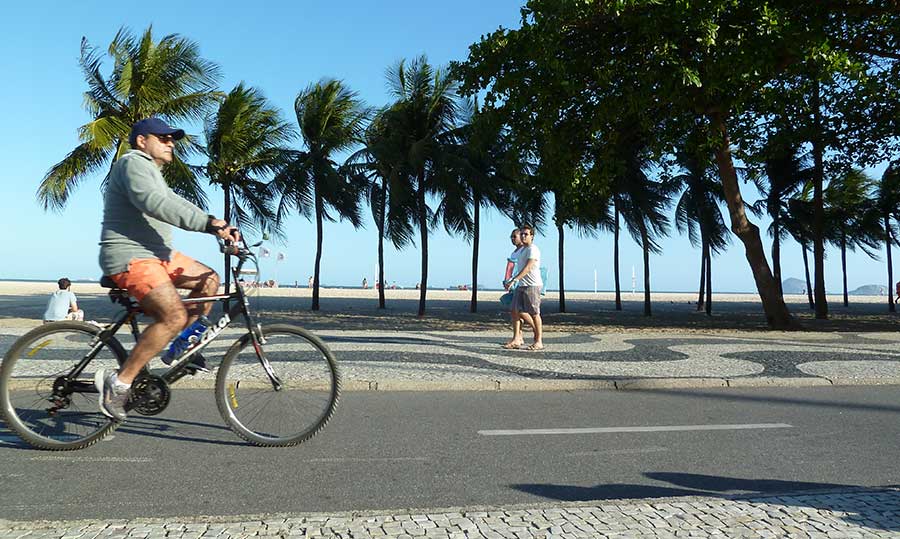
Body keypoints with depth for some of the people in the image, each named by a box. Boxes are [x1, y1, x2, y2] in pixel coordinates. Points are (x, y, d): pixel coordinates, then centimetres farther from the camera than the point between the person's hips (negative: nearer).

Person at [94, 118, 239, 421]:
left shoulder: (151, 172, 25)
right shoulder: (133, 163, -9)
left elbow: (176, 205, 21)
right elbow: (153, 203, -27)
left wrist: (220, 229, 8)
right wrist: (207, 223, -34)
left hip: (155, 254, 10)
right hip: (130, 258, -10)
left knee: (209, 280, 6)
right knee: (174, 316, -24)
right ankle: (119, 382, -17)